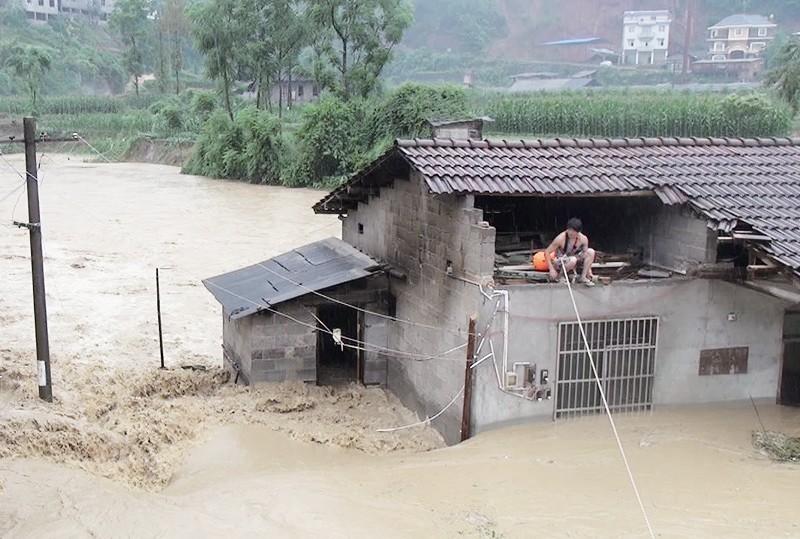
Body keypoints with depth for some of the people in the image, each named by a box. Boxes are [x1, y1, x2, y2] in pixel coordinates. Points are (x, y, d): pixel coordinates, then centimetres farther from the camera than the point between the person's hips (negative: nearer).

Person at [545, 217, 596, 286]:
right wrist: (551, 269, -25)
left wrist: (589, 272, -6)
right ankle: (558, 275, -12)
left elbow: (586, 255, 1)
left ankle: (583, 277, -10)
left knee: (591, 252, -16)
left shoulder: (583, 239, -12)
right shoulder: (561, 238, -24)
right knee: (572, 260, -38)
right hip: (560, 262, -5)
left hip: (573, 260, 5)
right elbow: (547, 253, -19)